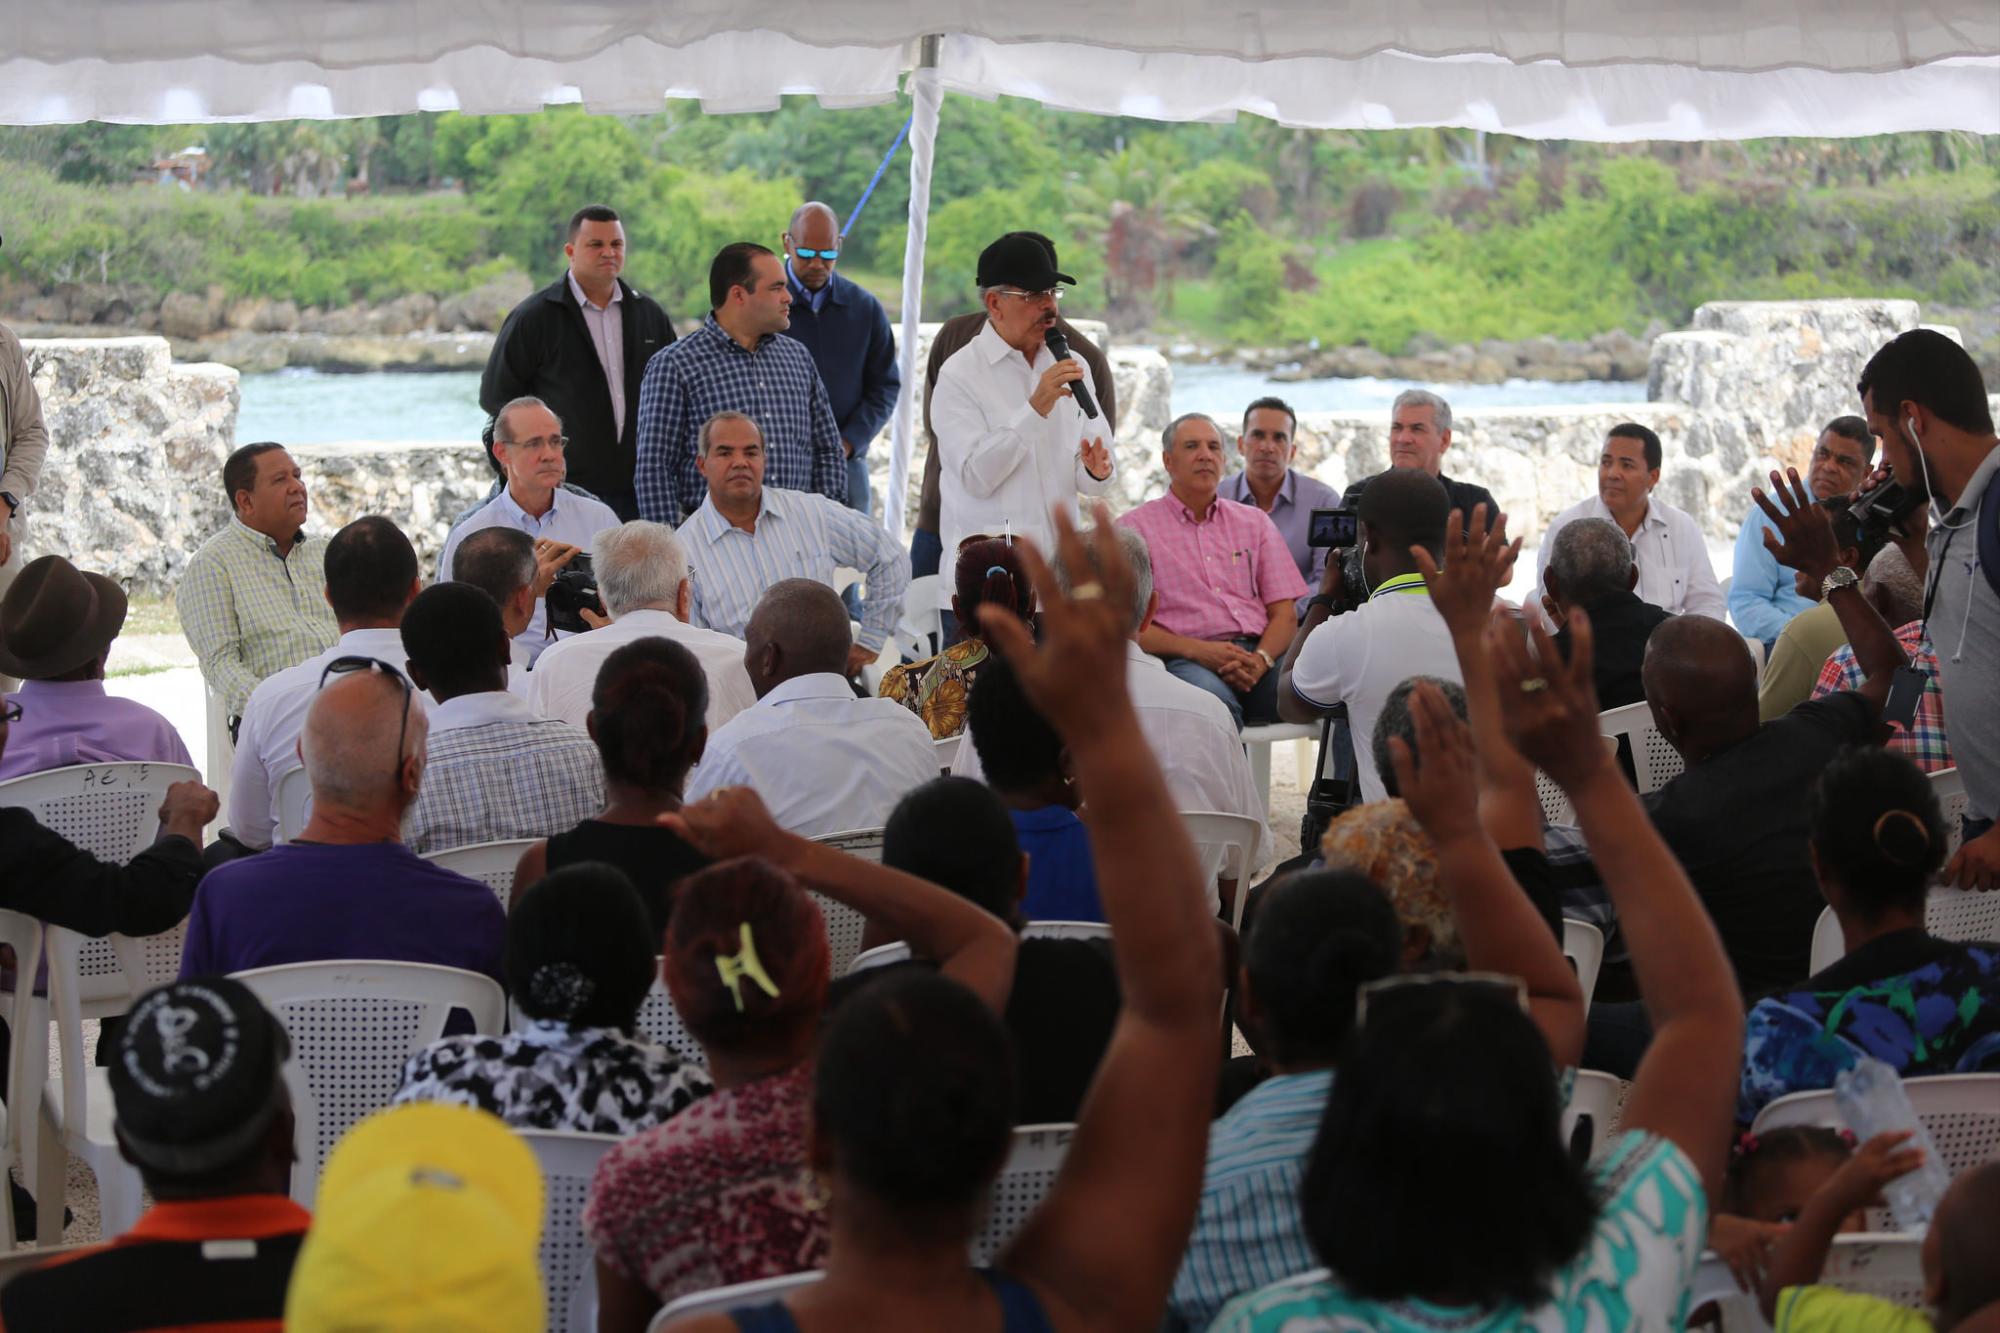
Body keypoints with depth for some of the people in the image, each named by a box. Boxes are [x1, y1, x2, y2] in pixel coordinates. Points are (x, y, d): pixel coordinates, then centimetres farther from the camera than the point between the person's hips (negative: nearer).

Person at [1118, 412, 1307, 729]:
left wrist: (1260, 659, -8)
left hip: (1259, 657, 3)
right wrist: (1198, 650, -13)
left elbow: (1285, 613, 15)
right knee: (1215, 700, -40)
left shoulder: (1254, 522, 23)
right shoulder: (1135, 527, 12)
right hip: (1185, 661, -3)